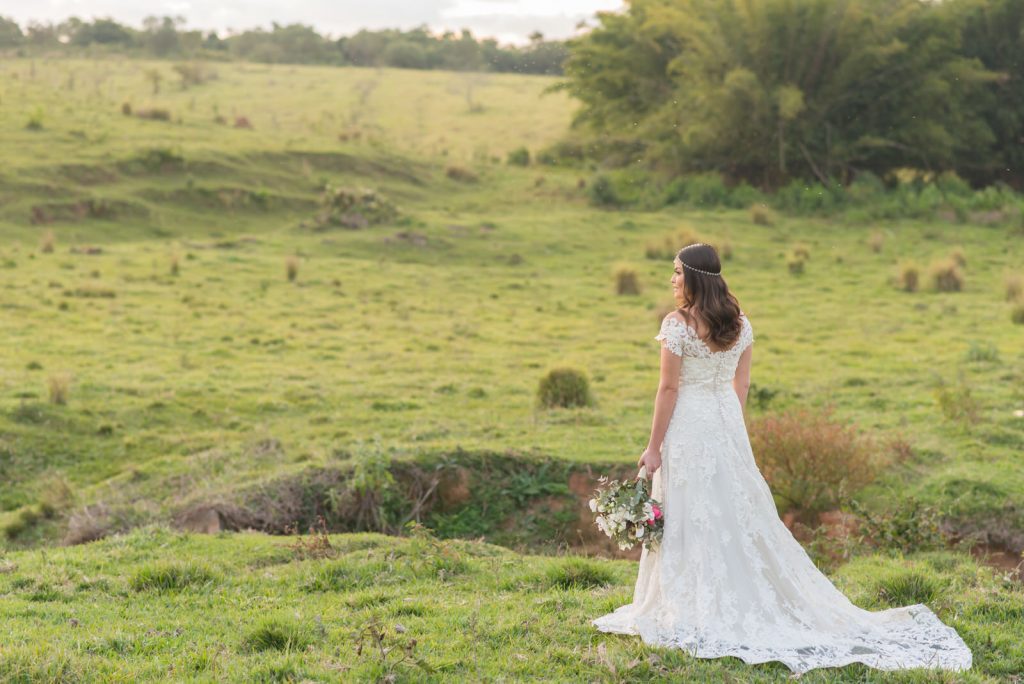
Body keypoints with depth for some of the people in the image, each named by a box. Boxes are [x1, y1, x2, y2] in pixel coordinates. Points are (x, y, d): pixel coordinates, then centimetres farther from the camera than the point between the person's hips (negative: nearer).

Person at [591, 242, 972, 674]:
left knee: (690, 521, 1)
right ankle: (750, 603, 20)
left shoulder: (677, 325, -15)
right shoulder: (740, 324, 5)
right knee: (740, 513, 13)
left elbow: (669, 389, -14)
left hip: (687, 428, -6)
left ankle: (695, 615, 5)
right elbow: (741, 385, 11)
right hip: (727, 424, 7)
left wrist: (654, 447, -8)